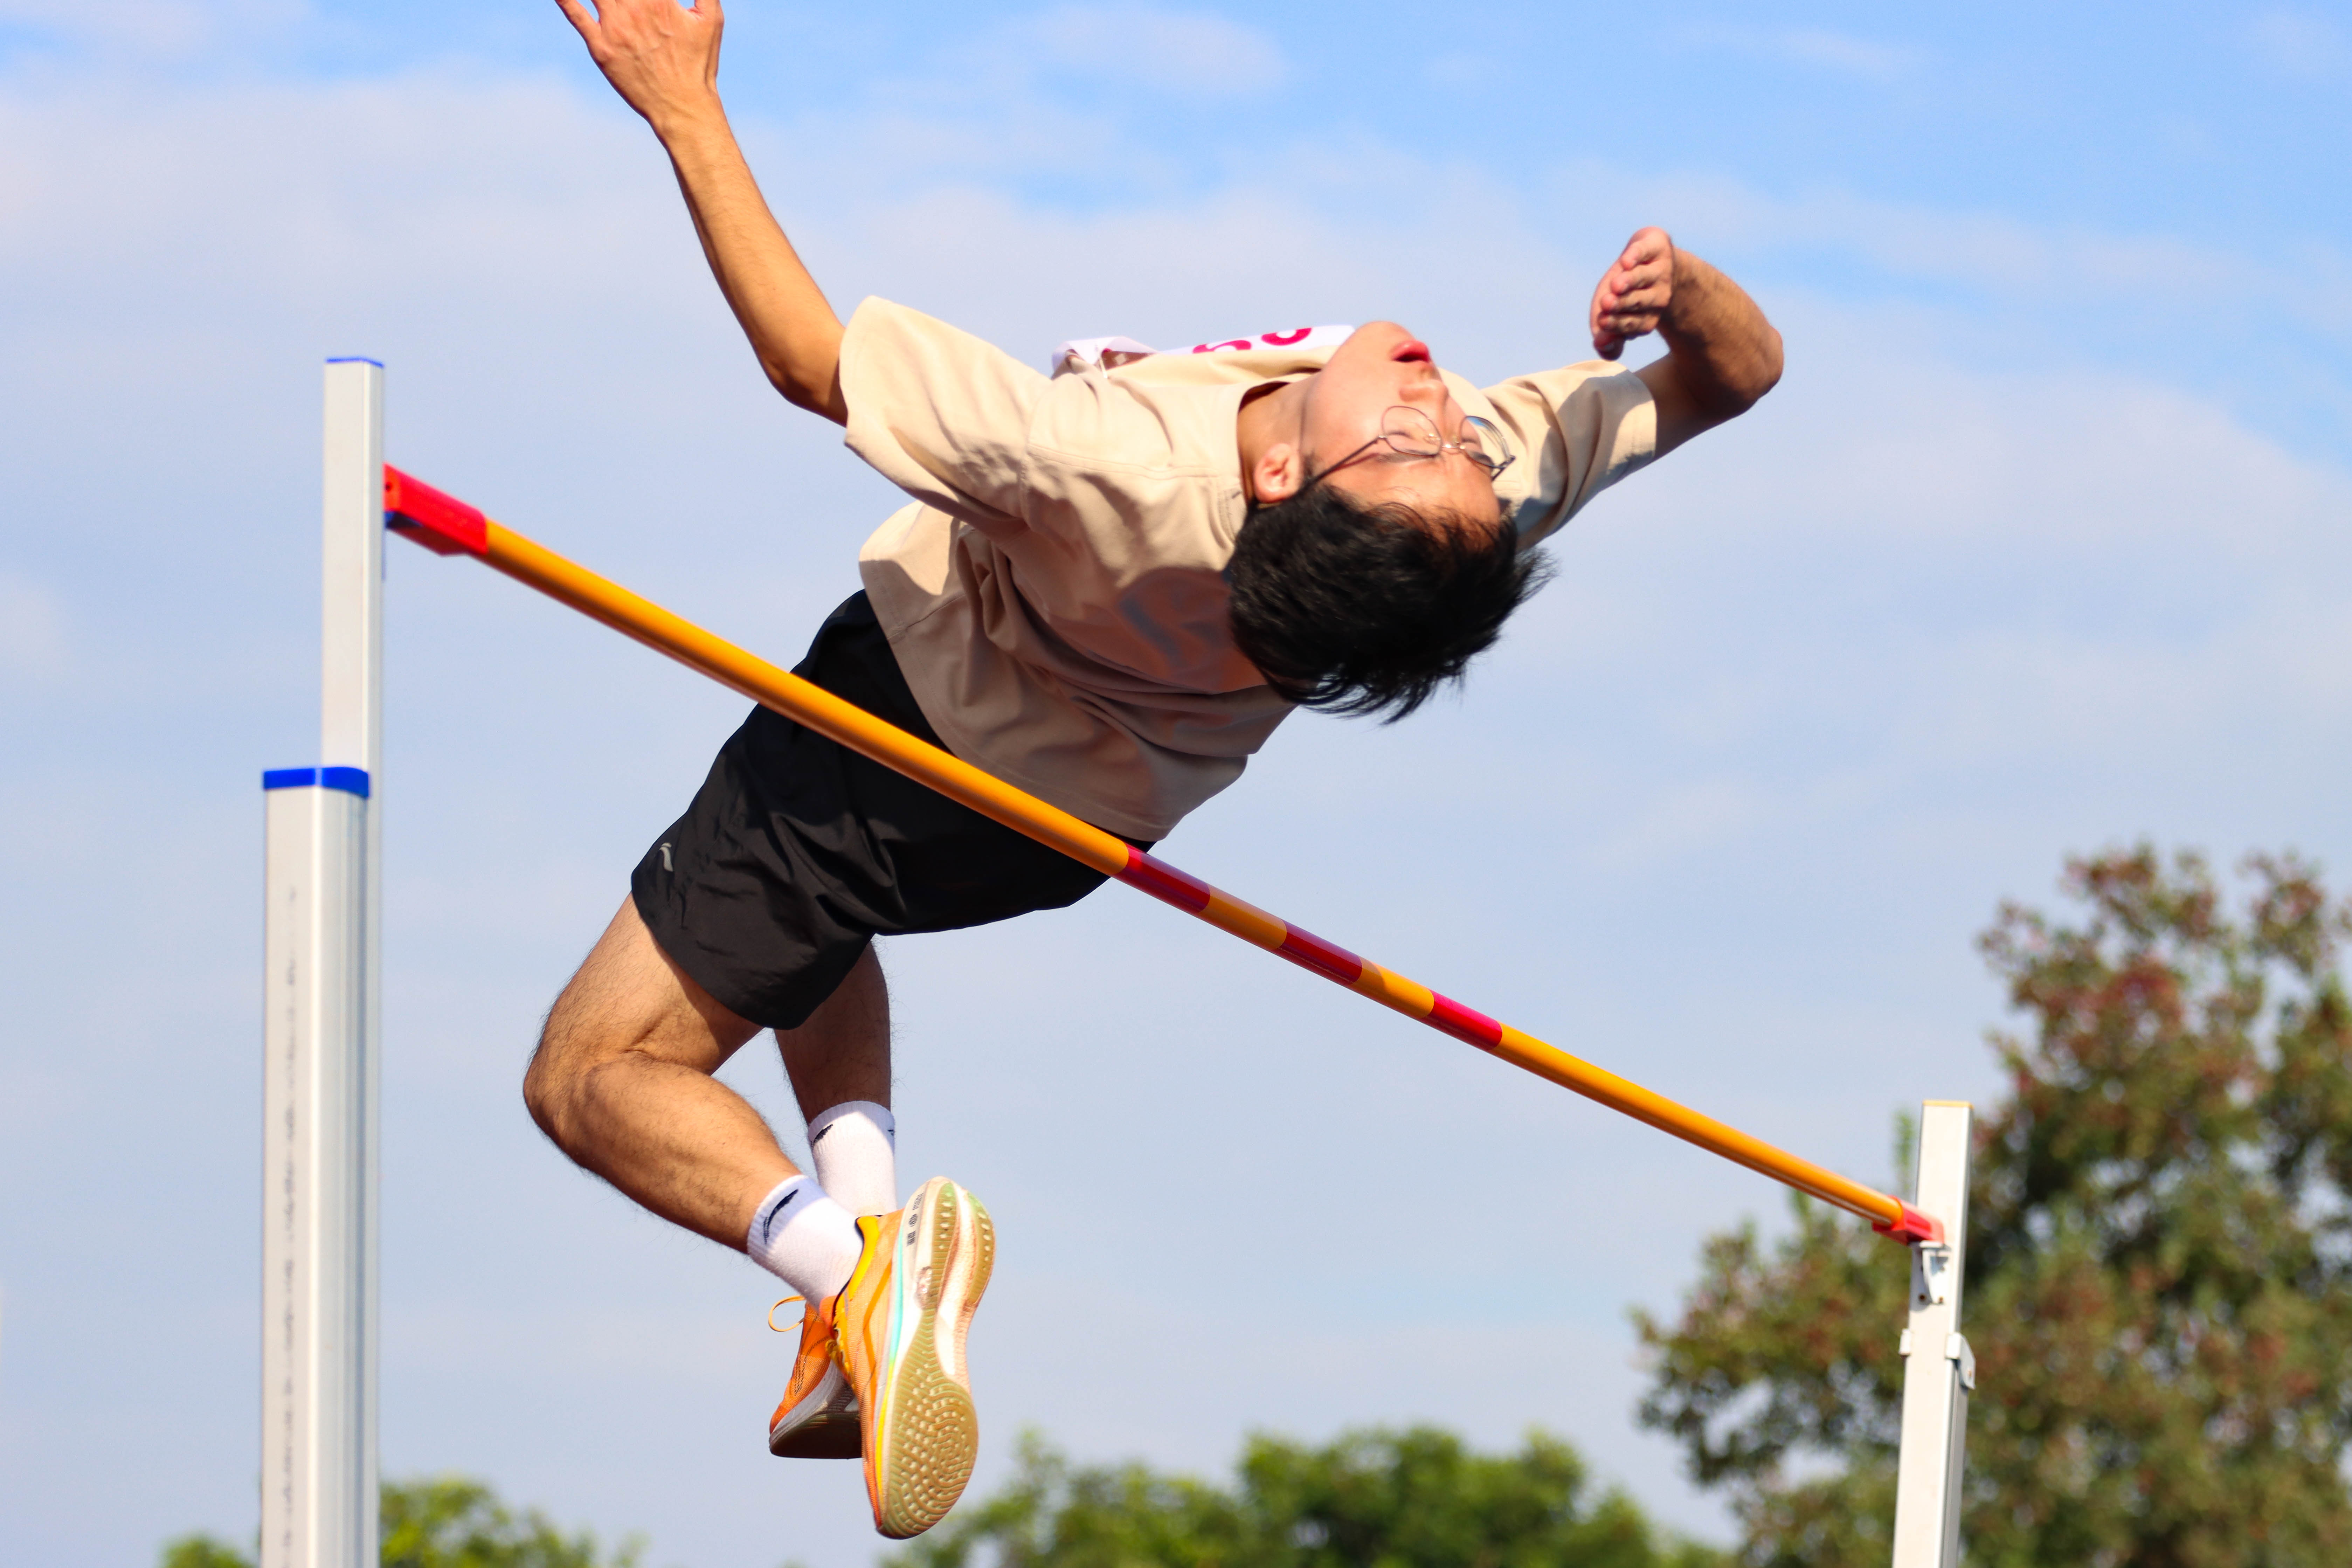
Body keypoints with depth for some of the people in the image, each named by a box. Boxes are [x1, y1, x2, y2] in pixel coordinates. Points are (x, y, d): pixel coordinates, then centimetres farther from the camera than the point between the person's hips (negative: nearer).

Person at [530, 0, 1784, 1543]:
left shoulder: (1118, 466, -48)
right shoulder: (1504, 473, -35)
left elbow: (811, 351, -37)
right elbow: (1737, 371, -18)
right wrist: (1683, 288, -39)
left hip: (931, 710, -6)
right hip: (1094, 815, 6)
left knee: (600, 1076, 5)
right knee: (785, 901, 35)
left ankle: (857, 1260, -20)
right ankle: (865, 1177, 12)